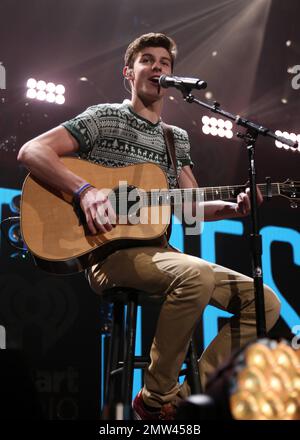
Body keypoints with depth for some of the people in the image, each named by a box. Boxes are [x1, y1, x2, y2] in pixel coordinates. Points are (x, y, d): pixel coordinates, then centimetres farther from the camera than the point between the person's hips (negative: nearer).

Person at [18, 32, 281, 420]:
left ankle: (192, 395, -4)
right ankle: (157, 398, -17)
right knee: (196, 274, -38)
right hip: (111, 253, -7)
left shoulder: (177, 138, 20)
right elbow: (31, 151, -7)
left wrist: (234, 208, -3)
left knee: (265, 301, -6)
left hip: (160, 252, 7)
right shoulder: (105, 117, 2)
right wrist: (86, 190, -22)